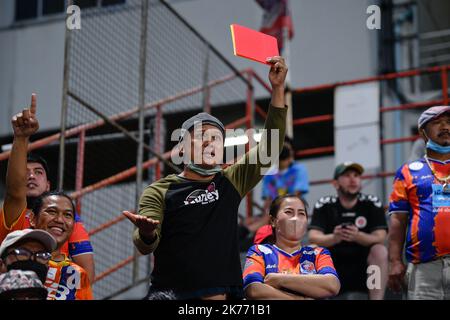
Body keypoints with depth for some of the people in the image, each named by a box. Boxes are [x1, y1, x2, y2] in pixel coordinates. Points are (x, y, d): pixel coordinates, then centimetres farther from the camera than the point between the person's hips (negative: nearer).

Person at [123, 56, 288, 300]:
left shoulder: (231, 182, 14)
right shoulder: (159, 192, 5)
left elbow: (270, 147, 7)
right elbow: (145, 246, -5)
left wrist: (277, 89, 1)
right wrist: (147, 234, -30)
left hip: (224, 294, 3)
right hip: (170, 292, -3)